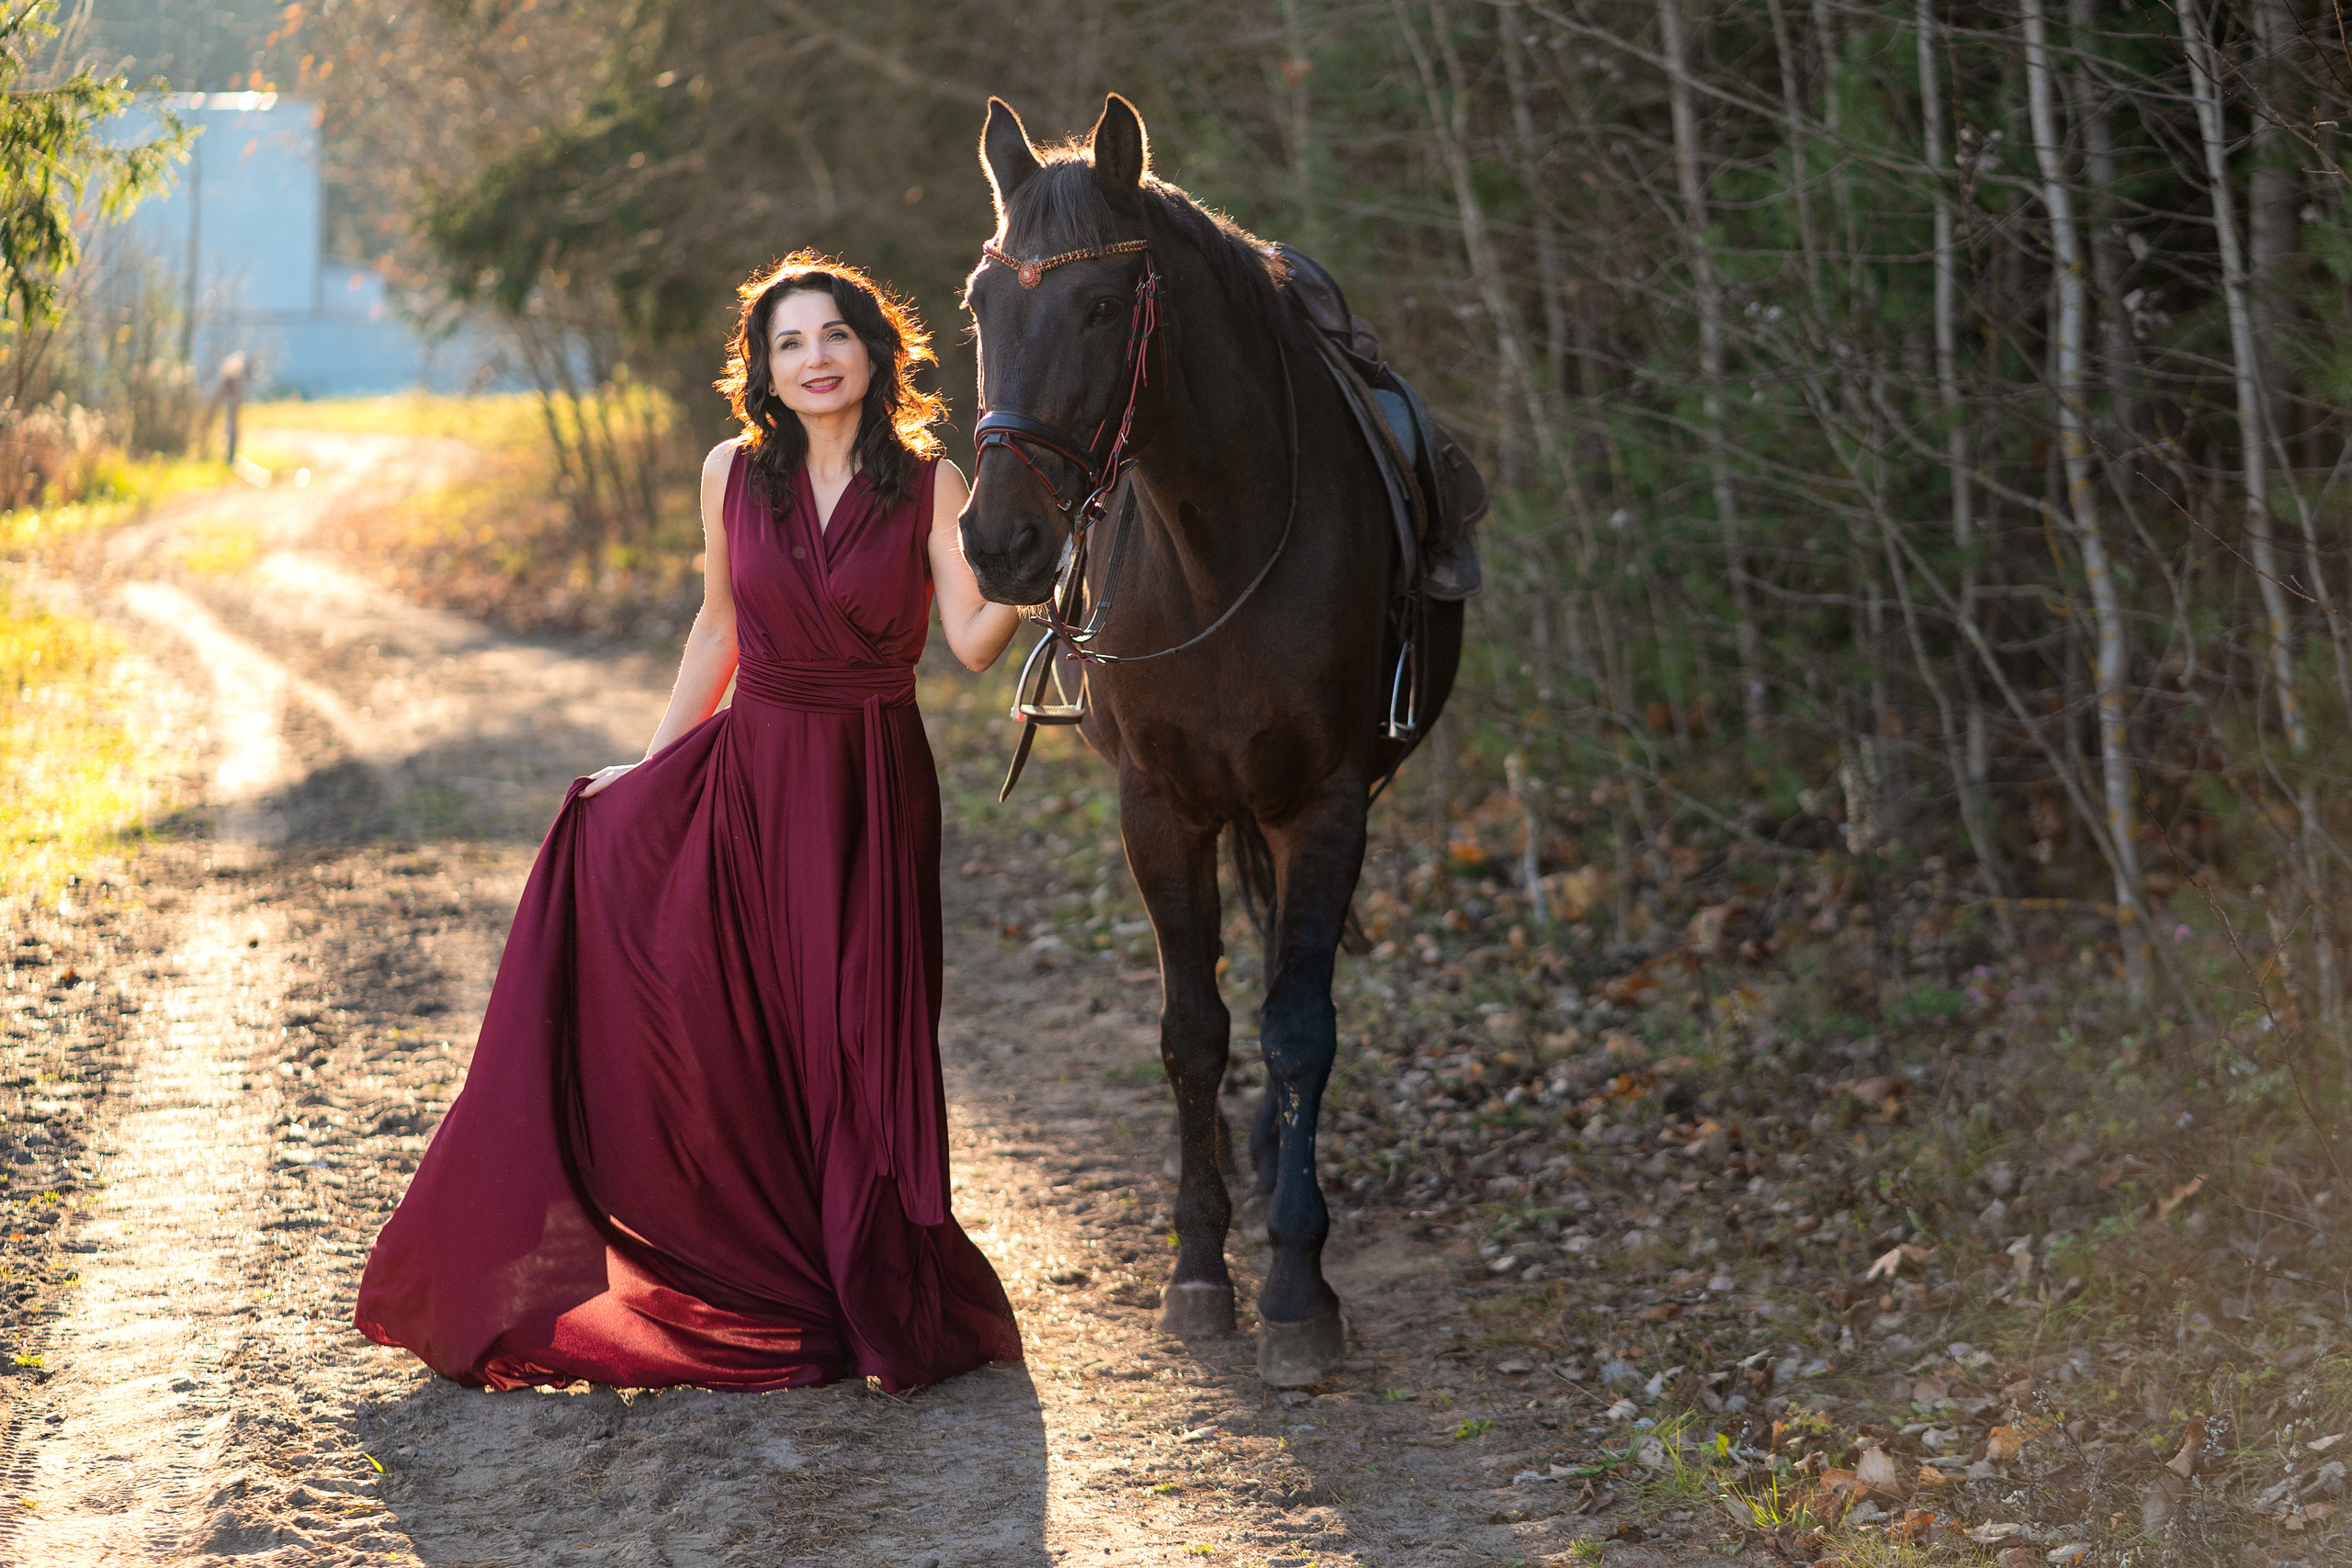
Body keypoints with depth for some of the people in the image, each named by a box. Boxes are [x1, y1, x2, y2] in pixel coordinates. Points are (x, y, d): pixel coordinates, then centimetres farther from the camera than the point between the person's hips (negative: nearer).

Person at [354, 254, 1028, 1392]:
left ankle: (877, 1292, 16)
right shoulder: (733, 475, 2)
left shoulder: (930, 486, -4)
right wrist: (655, 763, 13)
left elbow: (975, 644, -13)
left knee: (857, 1036, -1)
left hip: (872, 786, -2)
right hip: (748, 772, 2)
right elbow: (720, 626, 13)